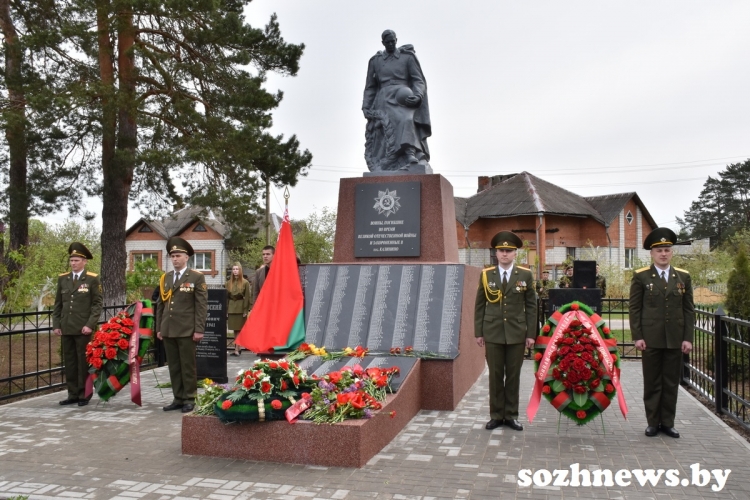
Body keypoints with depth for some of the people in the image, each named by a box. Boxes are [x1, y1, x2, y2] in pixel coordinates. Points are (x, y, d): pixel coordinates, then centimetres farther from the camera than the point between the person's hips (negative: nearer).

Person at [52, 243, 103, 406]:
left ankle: (84, 395, 8)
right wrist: (56, 325, 5)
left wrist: (90, 325, -13)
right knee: (69, 361, 8)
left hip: (83, 329, -4)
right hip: (66, 328, 5)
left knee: (84, 361, 1)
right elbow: (58, 304, 13)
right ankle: (73, 394, 15)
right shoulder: (62, 279, 11)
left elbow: (97, 304, -4)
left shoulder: (92, 279, -1)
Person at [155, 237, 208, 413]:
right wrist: (159, 328, 11)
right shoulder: (165, 278, 14)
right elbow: (160, 304, 16)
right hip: (168, 330, 5)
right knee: (173, 366, 10)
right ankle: (178, 398, 18)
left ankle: (189, 399, 10)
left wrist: (199, 329, -12)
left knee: (188, 366, 1)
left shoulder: (197, 277, -2)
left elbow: (202, 305, -6)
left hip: (187, 330, -5)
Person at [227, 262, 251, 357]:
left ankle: (237, 350, -2)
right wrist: (226, 310, 3)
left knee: (239, 329, -3)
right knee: (235, 330, 8)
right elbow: (226, 297, 8)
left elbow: (247, 297, -5)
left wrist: (246, 311, -10)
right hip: (231, 308, 4)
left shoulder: (245, 283, -4)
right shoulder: (229, 282, 8)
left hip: (240, 308, -4)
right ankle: (239, 348, 19)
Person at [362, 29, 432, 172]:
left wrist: (418, 96, -15)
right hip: (384, 101, 3)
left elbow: (418, 80, 6)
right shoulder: (375, 61, 19)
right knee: (382, 139, -12)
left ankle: (411, 155, -53)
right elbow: (370, 87, 20)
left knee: (406, 120, -35)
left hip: (403, 99, -3)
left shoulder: (407, 57, 13)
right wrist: (366, 107, 6)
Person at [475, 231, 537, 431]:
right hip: (493, 333, 0)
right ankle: (496, 415, 16)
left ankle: (511, 415, 17)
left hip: (517, 334, 0)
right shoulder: (486, 275, 3)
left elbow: (531, 306, 2)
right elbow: (479, 306, 4)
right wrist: (478, 332, 1)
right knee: (495, 375, 6)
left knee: (513, 376, 7)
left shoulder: (525, 275, 2)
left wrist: (531, 333, -2)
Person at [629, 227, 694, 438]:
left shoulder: (683, 276, 8)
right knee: (652, 382, 6)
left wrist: (688, 338, 0)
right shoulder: (641, 276, 0)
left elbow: (689, 309, 6)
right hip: (651, 339, -2)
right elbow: (634, 308, -2)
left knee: (671, 382, 8)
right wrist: (637, 337, -8)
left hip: (675, 339, 2)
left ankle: (668, 422, 18)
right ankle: (653, 422, 15)